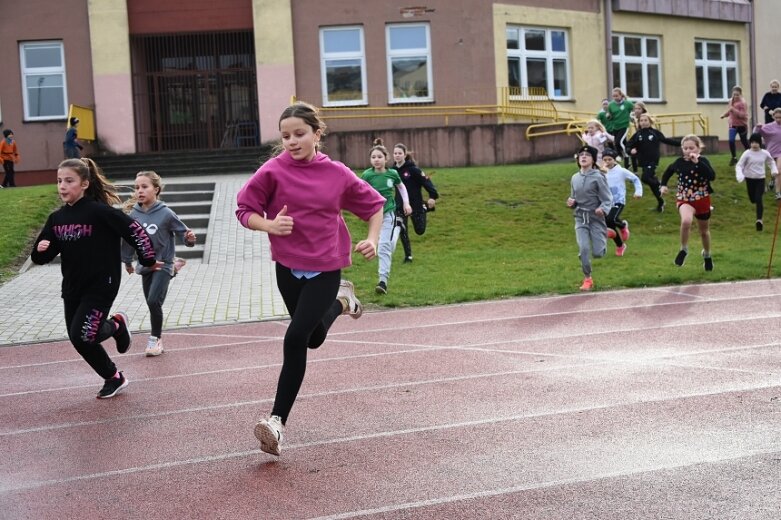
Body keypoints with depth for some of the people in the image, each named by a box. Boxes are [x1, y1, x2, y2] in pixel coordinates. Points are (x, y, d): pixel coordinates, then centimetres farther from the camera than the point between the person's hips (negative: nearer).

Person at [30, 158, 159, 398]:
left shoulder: (100, 211, -17)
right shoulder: (56, 218, 3)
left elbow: (134, 230, -14)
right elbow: (41, 256, 8)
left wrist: (148, 260, -7)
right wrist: (40, 250, -15)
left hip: (101, 286, -7)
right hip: (72, 288, 7)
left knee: (82, 336, -15)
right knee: (80, 341, 11)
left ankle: (116, 325, 15)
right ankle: (114, 378, 31)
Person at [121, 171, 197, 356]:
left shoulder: (166, 213, -16)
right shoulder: (134, 214, -4)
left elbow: (182, 232, -9)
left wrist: (189, 239, -31)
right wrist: (127, 261, 18)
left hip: (163, 265, -5)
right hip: (145, 266, 5)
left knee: (154, 301, -15)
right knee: (151, 304, 11)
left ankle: (156, 338, 3)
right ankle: (157, 339, 23)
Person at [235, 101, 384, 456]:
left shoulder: (337, 174, -8)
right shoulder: (273, 171, -10)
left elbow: (374, 205, 7)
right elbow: (244, 210, -4)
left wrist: (372, 240, -9)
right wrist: (268, 225, -24)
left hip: (325, 270, -2)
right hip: (288, 267, 2)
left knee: (295, 339, -17)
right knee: (315, 338, 20)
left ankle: (278, 421, -8)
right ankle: (340, 302, 54)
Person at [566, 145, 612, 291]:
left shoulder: (598, 177, -11)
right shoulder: (575, 178, 5)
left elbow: (607, 199, -12)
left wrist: (602, 209, -32)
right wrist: (571, 203, -5)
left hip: (596, 218, -3)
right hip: (580, 219, 3)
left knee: (598, 253, -5)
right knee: (584, 249, -11)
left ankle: (605, 235, 30)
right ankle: (587, 279, 5)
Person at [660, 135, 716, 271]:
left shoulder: (702, 161, -11)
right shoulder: (679, 162, -3)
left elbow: (712, 176, -29)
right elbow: (668, 171, 19)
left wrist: (697, 162, -32)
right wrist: (663, 185, 5)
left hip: (702, 200, 0)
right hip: (684, 199, 0)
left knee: (704, 231, 18)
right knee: (686, 221, -33)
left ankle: (707, 255, 46)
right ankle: (684, 249, -10)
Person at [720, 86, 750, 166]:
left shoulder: (742, 103, -16)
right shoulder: (731, 101, 3)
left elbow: (743, 115, -24)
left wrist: (734, 109, -31)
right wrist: (725, 114, 1)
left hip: (742, 125, -4)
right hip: (733, 124, 5)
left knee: (744, 142, 9)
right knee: (731, 141, -10)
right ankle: (734, 158, 3)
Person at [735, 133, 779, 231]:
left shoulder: (765, 153, -4)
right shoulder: (747, 153, -10)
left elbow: (771, 162, 16)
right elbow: (739, 165, -11)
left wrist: (774, 170, 1)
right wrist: (740, 175, -28)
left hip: (760, 179, 0)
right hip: (750, 179, 0)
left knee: (758, 199, -14)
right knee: (753, 199, 11)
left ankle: (759, 220, -20)